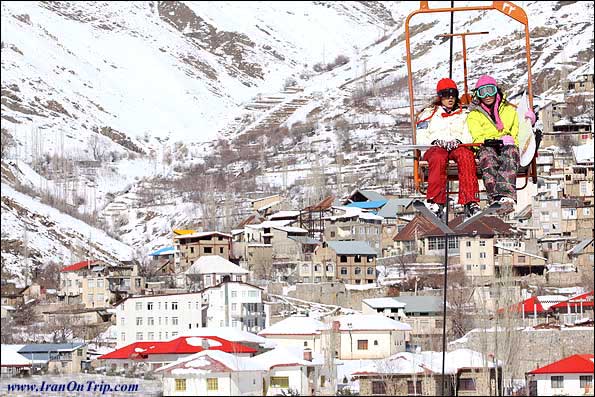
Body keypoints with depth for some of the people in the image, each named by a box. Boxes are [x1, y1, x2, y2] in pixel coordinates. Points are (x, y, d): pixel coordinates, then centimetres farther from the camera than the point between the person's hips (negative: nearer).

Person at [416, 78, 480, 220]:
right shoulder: (429, 113, 21)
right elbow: (420, 138, 9)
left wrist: (458, 141, -10)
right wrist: (435, 142, -11)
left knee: (466, 155, -38)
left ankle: (470, 203, -48)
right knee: (438, 158, -41)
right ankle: (436, 202, -50)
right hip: (435, 148, -1)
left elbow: (469, 136, 12)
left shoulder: (463, 114, 26)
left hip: (457, 146, 1)